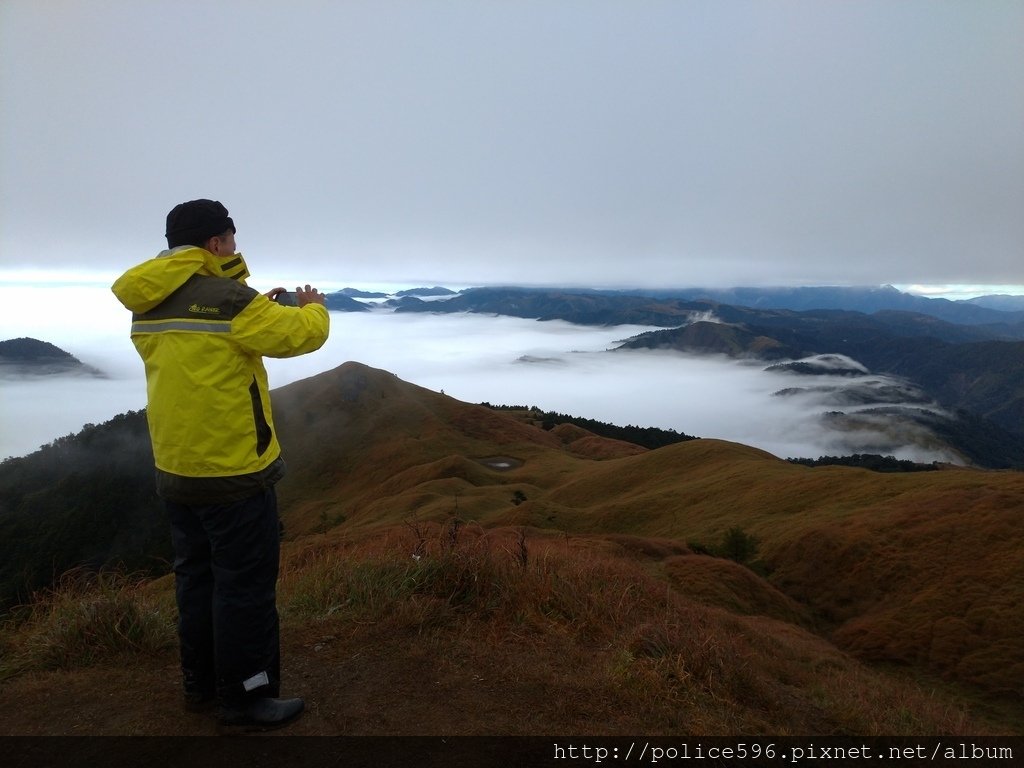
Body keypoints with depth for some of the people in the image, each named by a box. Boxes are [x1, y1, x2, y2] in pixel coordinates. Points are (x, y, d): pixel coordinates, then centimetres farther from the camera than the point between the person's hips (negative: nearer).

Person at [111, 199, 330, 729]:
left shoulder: (147, 306, 7)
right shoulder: (226, 299, -18)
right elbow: (301, 334, -12)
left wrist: (260, 307, 19)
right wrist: (313, 307, 9)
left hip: (175, 470, 8)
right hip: (233, 471, -8)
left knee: (197, 574, 19)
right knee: (245, 584, 3)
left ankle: (200, 684, 32)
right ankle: (245, 698, 14)